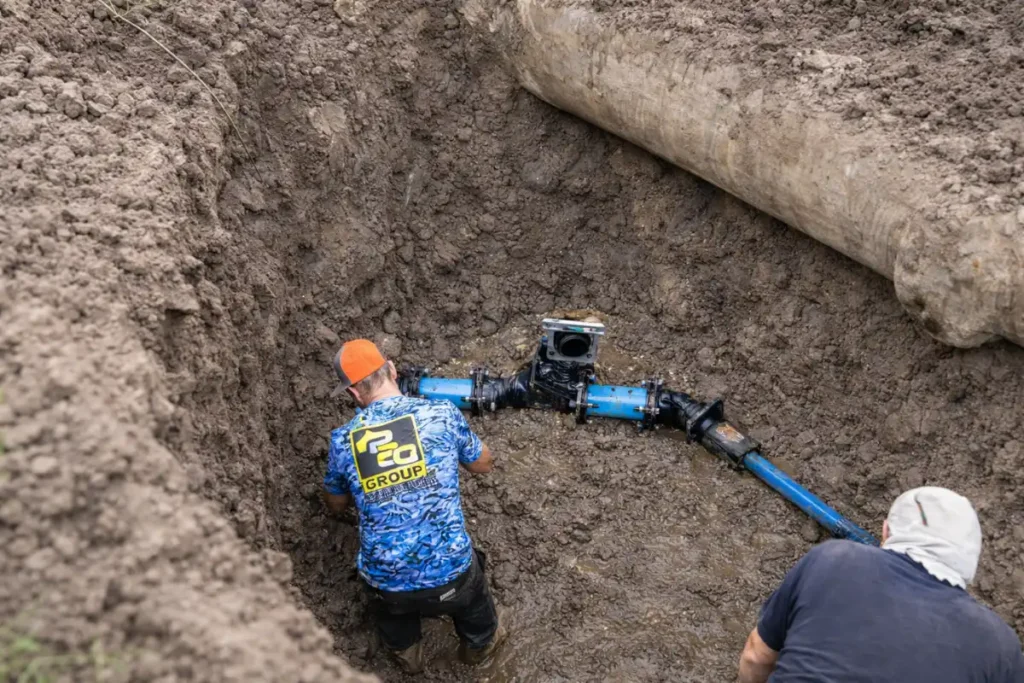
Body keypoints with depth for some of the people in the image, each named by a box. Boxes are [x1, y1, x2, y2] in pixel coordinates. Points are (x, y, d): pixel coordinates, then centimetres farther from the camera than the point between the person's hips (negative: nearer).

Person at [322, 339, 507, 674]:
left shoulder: (342, 440, -7)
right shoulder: (442, 414, -10)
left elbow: (335, 504, 14)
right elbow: (484, 464, 10)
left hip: (387, 584, 0)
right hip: (450, 573, 0)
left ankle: (406, 652, 60)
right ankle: (480, 642, 63)